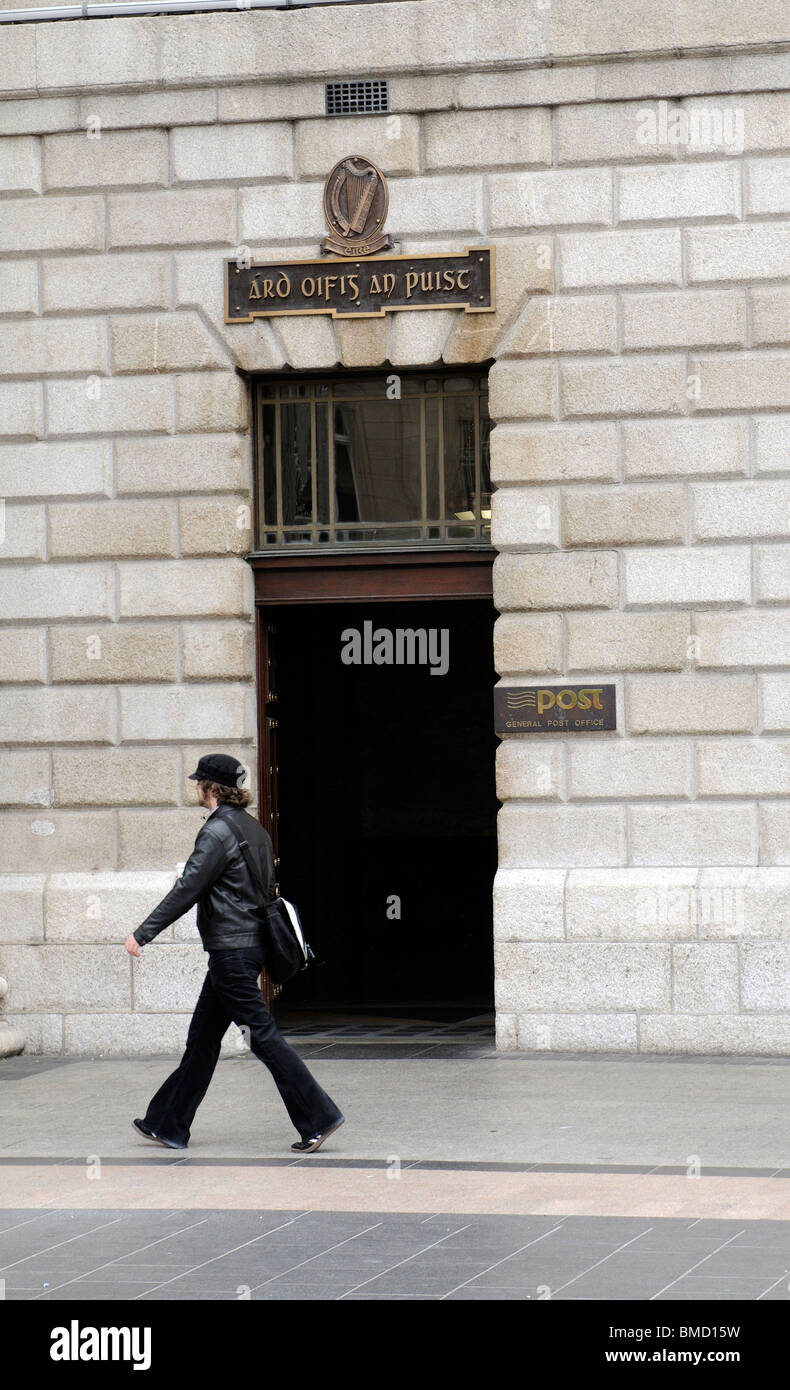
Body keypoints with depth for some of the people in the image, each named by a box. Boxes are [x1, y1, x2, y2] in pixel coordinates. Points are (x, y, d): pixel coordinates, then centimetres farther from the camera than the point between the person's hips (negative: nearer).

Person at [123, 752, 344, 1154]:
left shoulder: (217, 832, -16)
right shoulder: (254, 828, 13)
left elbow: (186, 891, -18)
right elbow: (265, 885, 18)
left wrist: (142, 934, -12)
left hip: (231, 951, -10)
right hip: (252, 943, 10)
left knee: (263, 1036, -8)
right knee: (202, 1037, 14)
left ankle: (318, 1117, -9)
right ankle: (169, 1125, 20)